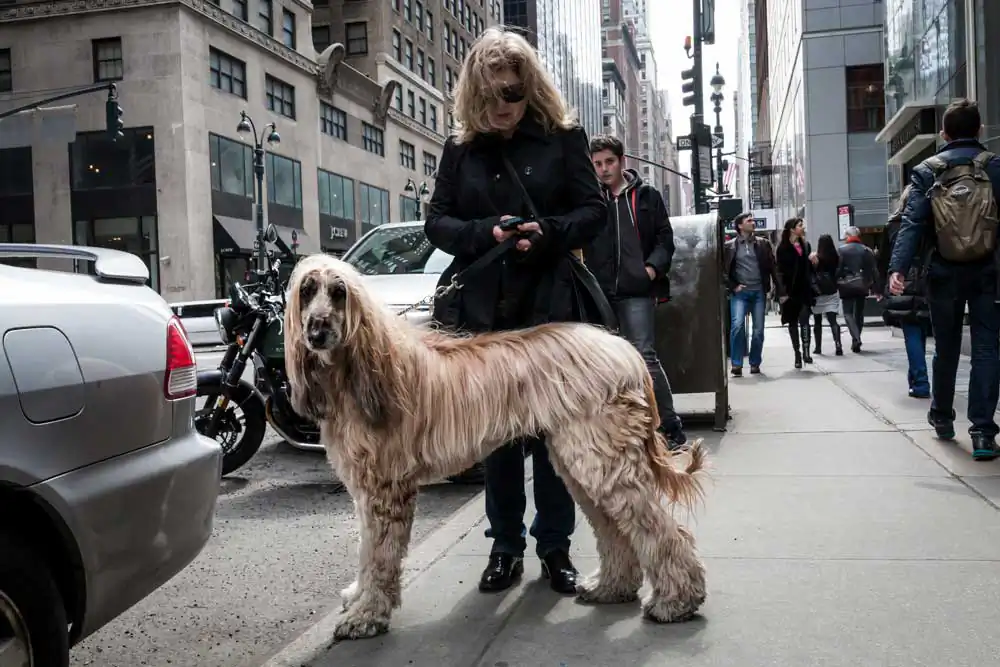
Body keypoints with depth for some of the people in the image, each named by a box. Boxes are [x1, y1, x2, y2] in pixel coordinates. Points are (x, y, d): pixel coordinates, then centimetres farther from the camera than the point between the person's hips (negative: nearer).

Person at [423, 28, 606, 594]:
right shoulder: (460, 148, 9)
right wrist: (486, 232, -12)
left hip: (549, 307, -2)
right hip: (482, 310, 2)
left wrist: (548, 231, -16)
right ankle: (507, 545, 20)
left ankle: (555, 545, 17)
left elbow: (594, 211, 2)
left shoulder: (564, 137, 4)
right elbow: (437, 222, 7)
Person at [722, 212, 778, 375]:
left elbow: (772, 266, 7)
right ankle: (736, 364, -9)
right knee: (737, 325, -17)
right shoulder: (729, 246, 3)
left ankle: (755, 364, 15)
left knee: (758, 330, 3)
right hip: (739, 292, -2)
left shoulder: (763, 243, 8)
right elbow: (723, 270, 5)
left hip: (758, 291, 2)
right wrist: (733, 286, -5)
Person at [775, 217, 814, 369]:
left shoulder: (806, 245, 11)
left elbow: (809, 267, 15)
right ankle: (797, 354, 12)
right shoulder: (783, 248, -4)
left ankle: (806, 351, -13)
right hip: (791, 290, -3)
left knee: (804, 320, -11)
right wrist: (782, 292, -14)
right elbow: (780, 271, -8)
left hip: (805, 289, 3)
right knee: (793, 322, 6)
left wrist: (811, 285, 6)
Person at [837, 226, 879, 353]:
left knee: (848, 313, 1)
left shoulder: (842, 250, -6)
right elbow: (874, 270, 3)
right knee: (859, 313, 14)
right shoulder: (866, 250, 4)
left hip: (847, 285, -3)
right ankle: (856, 341, 18)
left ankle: (856, 338, -18)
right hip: (862, 285, 3)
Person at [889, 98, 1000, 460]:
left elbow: (912, 223, -13)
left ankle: (942, 418, 32)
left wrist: (898, 268, -19)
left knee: (946, 347, 16)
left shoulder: (926, 171, -2)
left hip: (945, 273, 1)